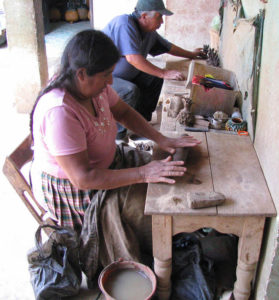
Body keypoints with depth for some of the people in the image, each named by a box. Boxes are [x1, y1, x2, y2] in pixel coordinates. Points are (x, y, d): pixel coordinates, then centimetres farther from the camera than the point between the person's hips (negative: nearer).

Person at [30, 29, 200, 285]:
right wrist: (143, 173, -34)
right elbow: (82, 178, -34)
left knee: (162, 177, 0)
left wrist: (161, 139, -5)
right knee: (146, 201, -19)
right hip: (69, 188, -8)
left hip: (104, 162, 8)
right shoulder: (59, 112, -34)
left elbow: (123, 112, 7)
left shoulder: (95, 84, -9)